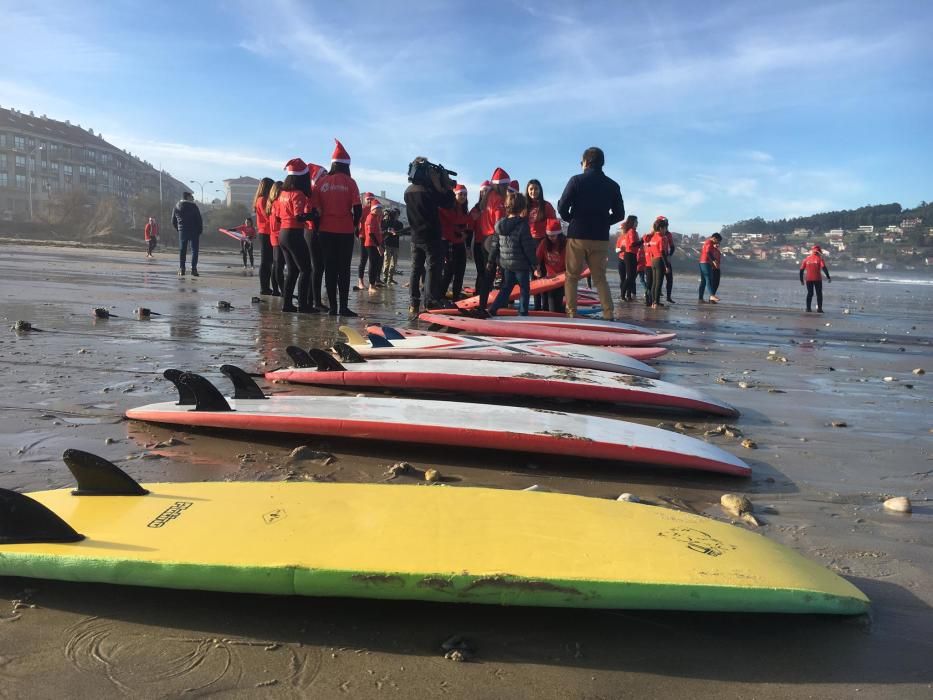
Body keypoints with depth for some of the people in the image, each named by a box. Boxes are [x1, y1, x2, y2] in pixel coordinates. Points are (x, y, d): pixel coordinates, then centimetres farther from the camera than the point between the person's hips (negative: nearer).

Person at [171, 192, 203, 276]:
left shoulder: (176, 207, 9)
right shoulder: (193, 206, -5)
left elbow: (173, 222, 12)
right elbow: (199, 220, -8)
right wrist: (200, 230, 1)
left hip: (182, 231, 4)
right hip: (194, 231, -4)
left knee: (182, 250, 9)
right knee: (194, 250, 0)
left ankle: (181, 269, 5)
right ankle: (193, 269, -8)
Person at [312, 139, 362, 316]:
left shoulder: (323, 182, 4)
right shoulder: (349, 182, -3)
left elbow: (316, 209, 2)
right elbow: (357, 209, -9)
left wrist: (318, 227, 13)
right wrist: (355, 224, 7)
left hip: (326, 230, 2)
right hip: (345, 231, -2)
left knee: (330, 269, 7)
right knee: (344, 269, 2)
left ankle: (332, 307, 6)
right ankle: (343, 307, -2)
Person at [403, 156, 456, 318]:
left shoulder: (408, 191, 6)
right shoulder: (428, 190, -16)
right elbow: (449, 203, -10)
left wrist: (439, 186, 13)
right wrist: (448, 186, 1)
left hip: (416, 236, 7)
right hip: (431, 237, -7)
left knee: (416, 269, 9)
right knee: (432, 269, -3)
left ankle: (414, 304, 10)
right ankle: (431, 302, -5)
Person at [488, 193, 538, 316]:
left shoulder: (500, 225, 2)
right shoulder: (522, 225, -17)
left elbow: (495, 245, 8)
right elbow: (528, 247, -16)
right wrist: (534, 262, -6)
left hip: (506, 263, 6)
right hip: (521, 264, -6)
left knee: (506, 288, 16)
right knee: (524, 289, 9)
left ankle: (493, 309, 6)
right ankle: (523, 312, 12)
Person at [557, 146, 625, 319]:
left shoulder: (576, 180, -5)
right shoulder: (613, 185, 6)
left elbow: (562, 208, -7)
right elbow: (619, 214, 8)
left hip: (577, 236, -3)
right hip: (601, 238, 3)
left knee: (572, 276, 9)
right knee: (600, 277, 12)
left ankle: (571, 313, 3)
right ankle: (608, 314, 2)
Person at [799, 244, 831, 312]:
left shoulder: (806, 259, 7)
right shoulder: (819, 258, -3)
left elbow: (801, 269, 7)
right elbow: (824, 268, -13)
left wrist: (801, 279, 14)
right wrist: (828, 277, -11)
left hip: (808, 279, 3)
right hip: (817, 279, -3)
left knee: (809, 293, 13)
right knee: (819, 294, 6)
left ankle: (808, 308, 10)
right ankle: (819, 309, 1)